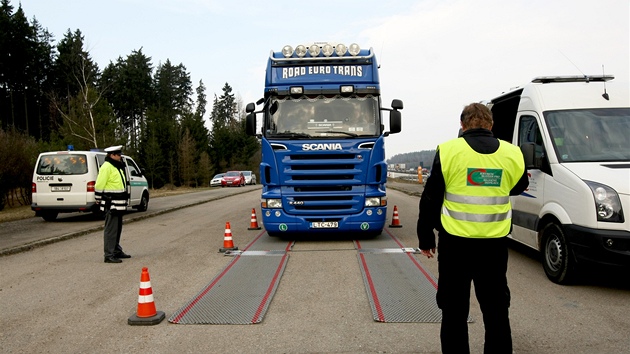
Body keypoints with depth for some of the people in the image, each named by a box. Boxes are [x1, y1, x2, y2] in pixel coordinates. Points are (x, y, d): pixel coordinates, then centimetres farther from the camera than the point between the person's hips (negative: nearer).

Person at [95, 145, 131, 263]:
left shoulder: (118, 167, 18)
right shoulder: (107, 167, -14)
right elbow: (99, 185, -17)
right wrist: (98, 200, -12)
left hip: (118, 204, 10)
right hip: (111, 204, -10)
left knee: (117, 228, 18)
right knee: (111, 229, -8)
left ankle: (117, 251, 29)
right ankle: (109, 256, -5)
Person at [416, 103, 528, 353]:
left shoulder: (448, 151, -7)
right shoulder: (512, 154, 0)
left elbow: (430, 199, -4)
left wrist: (426, 238, 5)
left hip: (456, 241, -2)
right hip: (495, 243, 3)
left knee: (454, 310, 8)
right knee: (496, 309, 15)